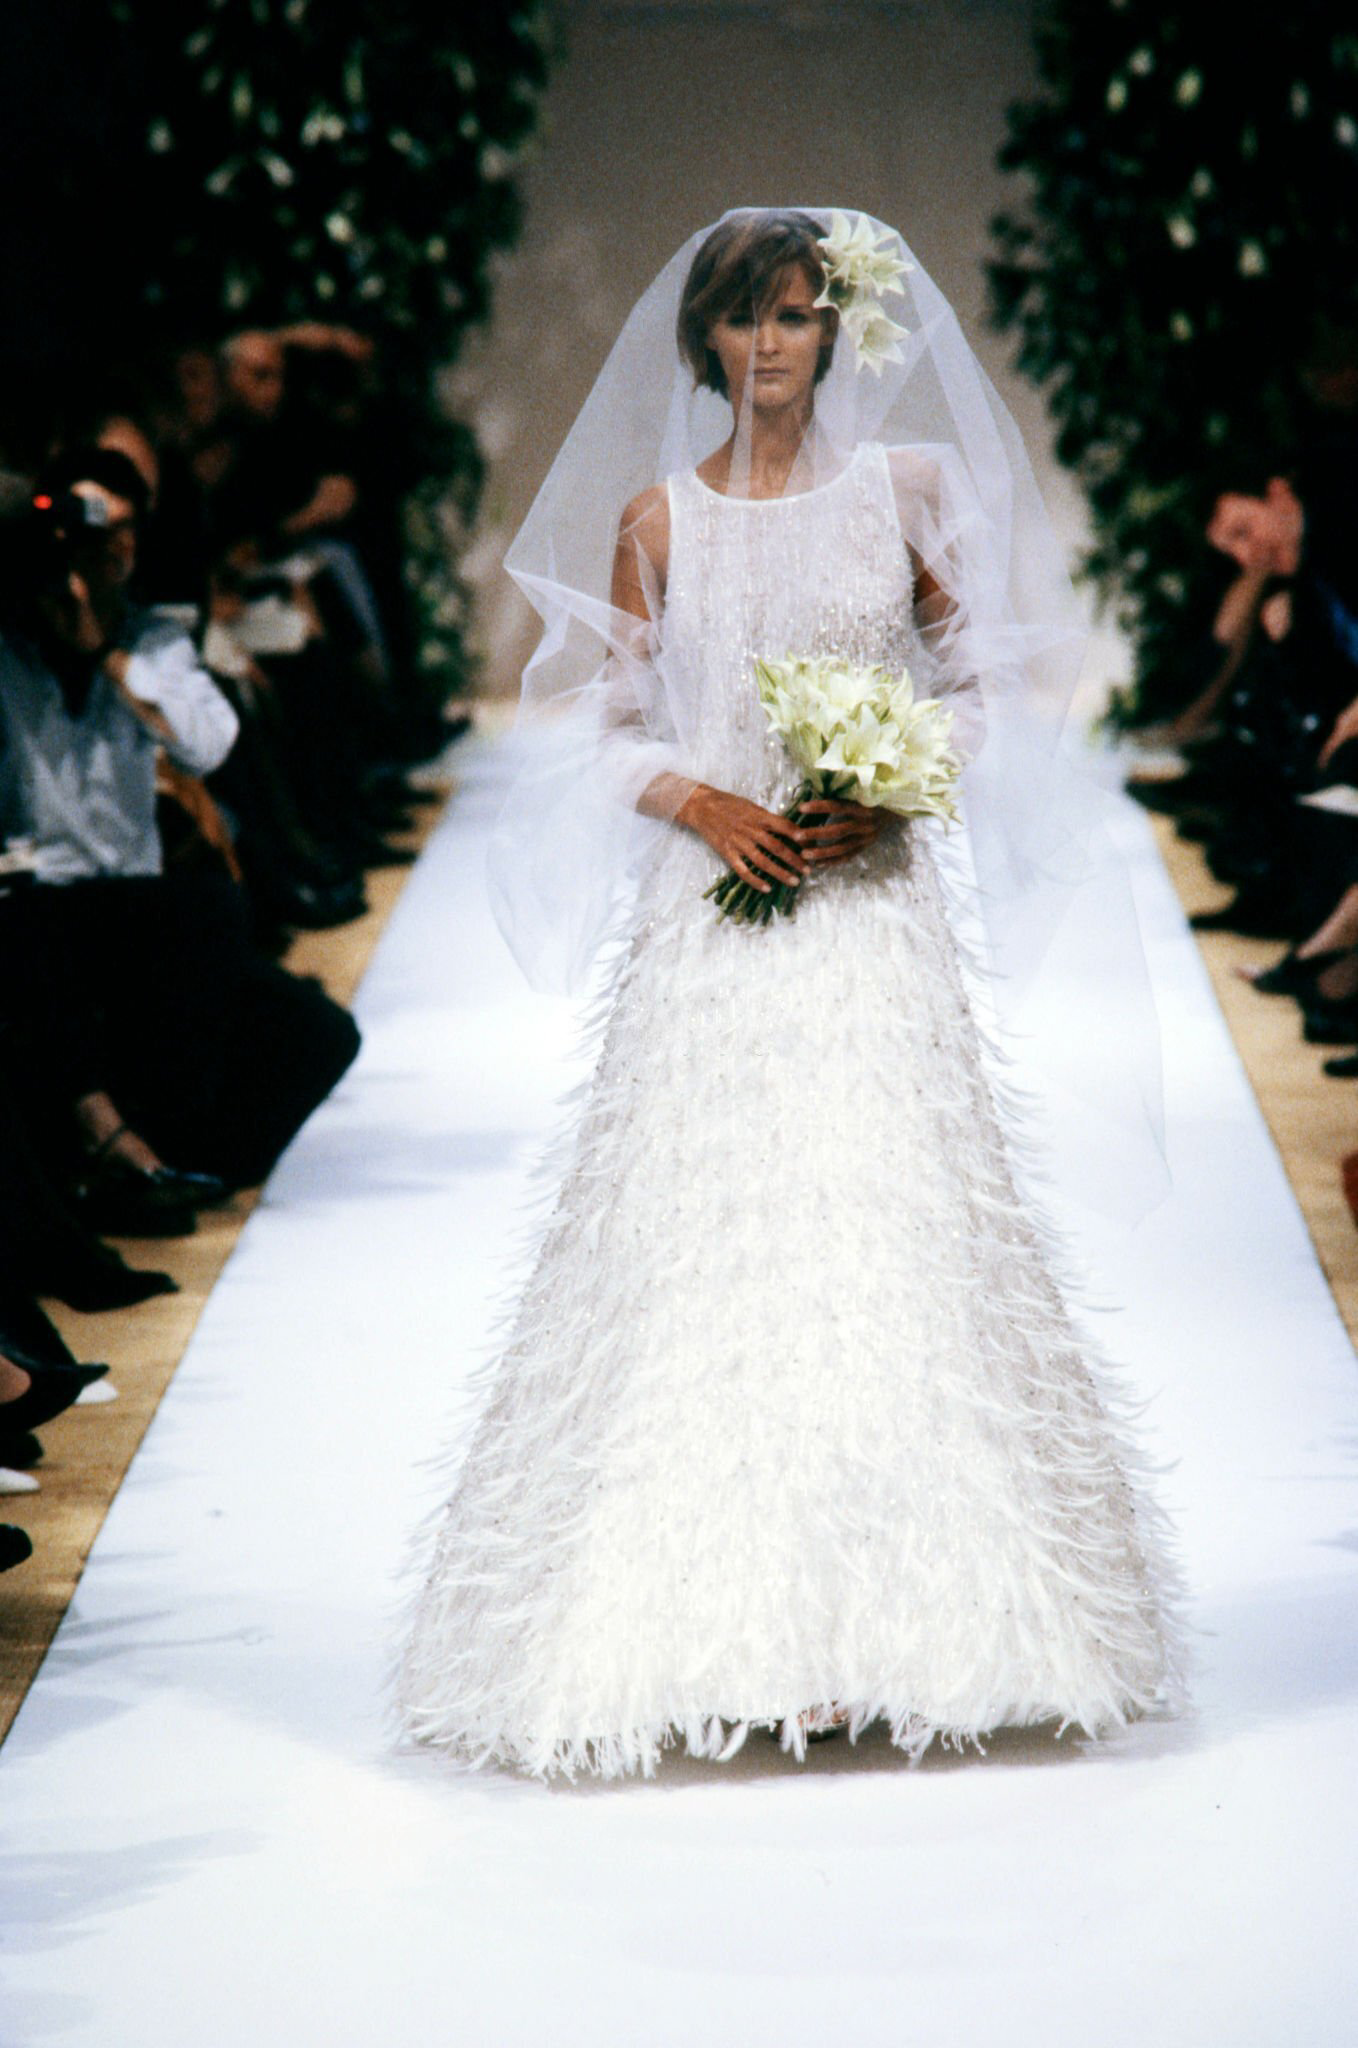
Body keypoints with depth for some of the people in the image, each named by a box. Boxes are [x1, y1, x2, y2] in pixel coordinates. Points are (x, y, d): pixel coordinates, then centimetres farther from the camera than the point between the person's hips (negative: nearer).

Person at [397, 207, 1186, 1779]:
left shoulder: (908, 487, 7)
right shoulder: (656, 516, 6)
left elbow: (978, 688, 8)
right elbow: (603, 725, 8)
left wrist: (887, 802, -8)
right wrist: (704, 804, -10)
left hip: (874, 909, 0)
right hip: (713, 909, 0)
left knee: (878, 1227, -4)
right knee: (701, 1238, -5)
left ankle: (875, 1620, 2)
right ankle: (714, 1622, -1)